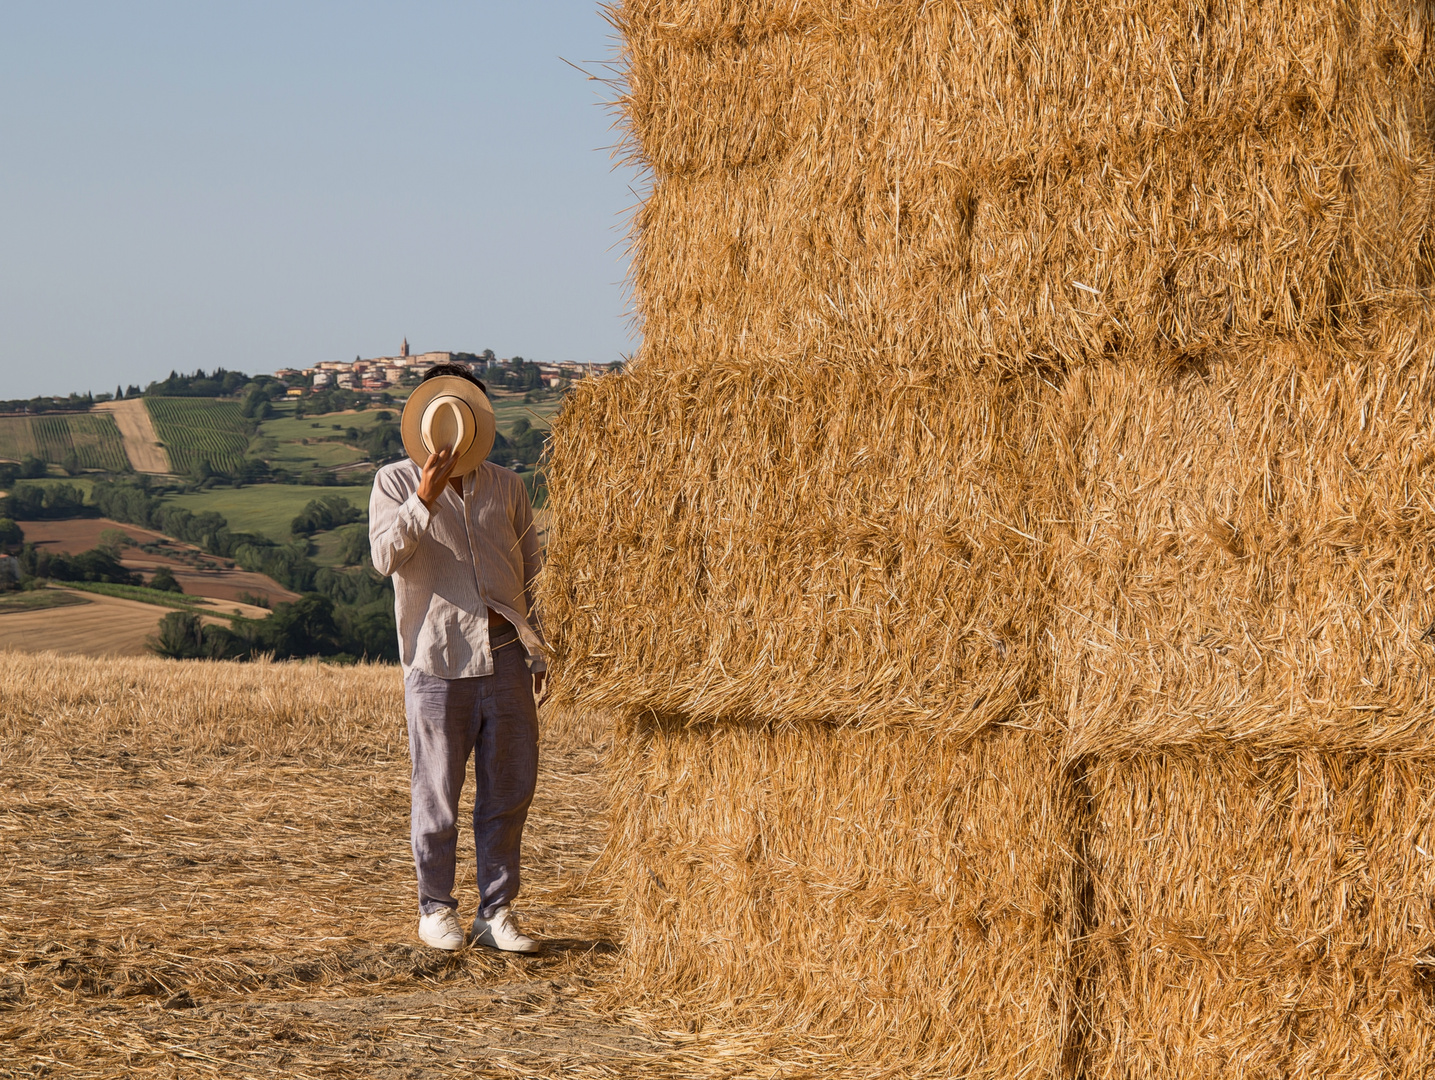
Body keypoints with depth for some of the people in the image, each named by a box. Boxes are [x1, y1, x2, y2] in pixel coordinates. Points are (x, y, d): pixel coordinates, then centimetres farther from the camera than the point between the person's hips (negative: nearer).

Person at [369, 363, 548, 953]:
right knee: (437, 791, 1)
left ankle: (496, 911, 11)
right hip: (439, 659, -3)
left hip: (507, 655, 3)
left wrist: (540, 654, 15)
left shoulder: (506, 487, 14)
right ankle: (435, 907, 14)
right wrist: (424, 500, -22)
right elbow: (385, 557, -10)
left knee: (510, 788, 3)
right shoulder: (395, 483, 5)